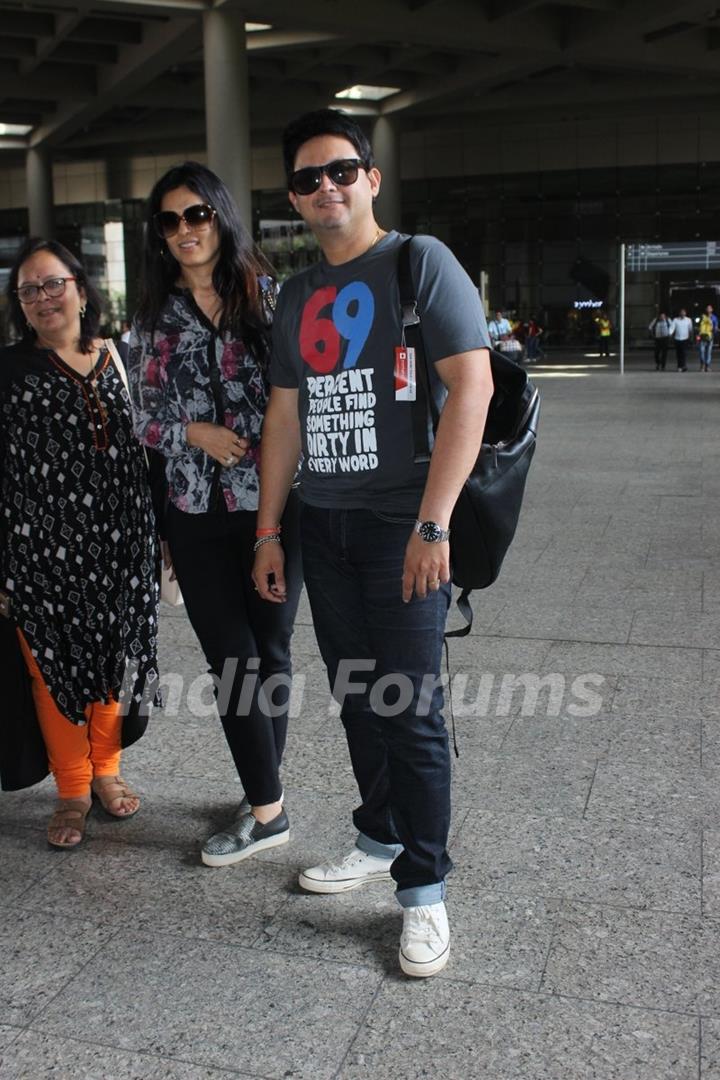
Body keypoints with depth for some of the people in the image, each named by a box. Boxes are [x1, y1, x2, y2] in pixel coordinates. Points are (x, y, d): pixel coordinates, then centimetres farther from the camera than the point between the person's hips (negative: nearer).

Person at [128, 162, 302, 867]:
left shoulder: (266, 295, 2)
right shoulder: (154, 318, 10)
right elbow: (143, 415, 10)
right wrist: (194, 432, -7)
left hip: (273, 503, -2)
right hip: (196, 513, 2)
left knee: (270, 650, 6)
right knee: (231, 659, 3)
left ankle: (263, 797, 19)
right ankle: (266, 806, 16)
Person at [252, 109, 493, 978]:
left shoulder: (420, 262, -4)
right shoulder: (297, 296, 15)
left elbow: (471, 387, -13)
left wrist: (433, 524, -19)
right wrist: (269, 531, 13)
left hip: (402, 524, -6)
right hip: (322, 525, 6)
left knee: (410, 710, -3)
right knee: (357, 701, 13)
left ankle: (424, 890, 10)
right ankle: (380, 842, 31)